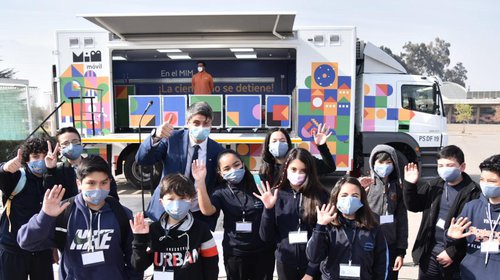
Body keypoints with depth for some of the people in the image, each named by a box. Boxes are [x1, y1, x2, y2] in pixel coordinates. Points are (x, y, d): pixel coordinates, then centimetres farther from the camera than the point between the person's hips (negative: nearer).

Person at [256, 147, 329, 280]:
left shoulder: (320, 196, -10)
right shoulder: (276, 195, -6)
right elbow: (266, 237, -5)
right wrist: (268, 209, -19)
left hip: (313, 265, -2)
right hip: (285, 264, 2)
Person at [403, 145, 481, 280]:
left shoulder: (473, 192, -13)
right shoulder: (433, 186, 3)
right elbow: (413, 206, 11)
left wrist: (453, 252, -14)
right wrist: (410, 184, -5)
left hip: (456, 258, -4)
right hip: (429, 253, 4)